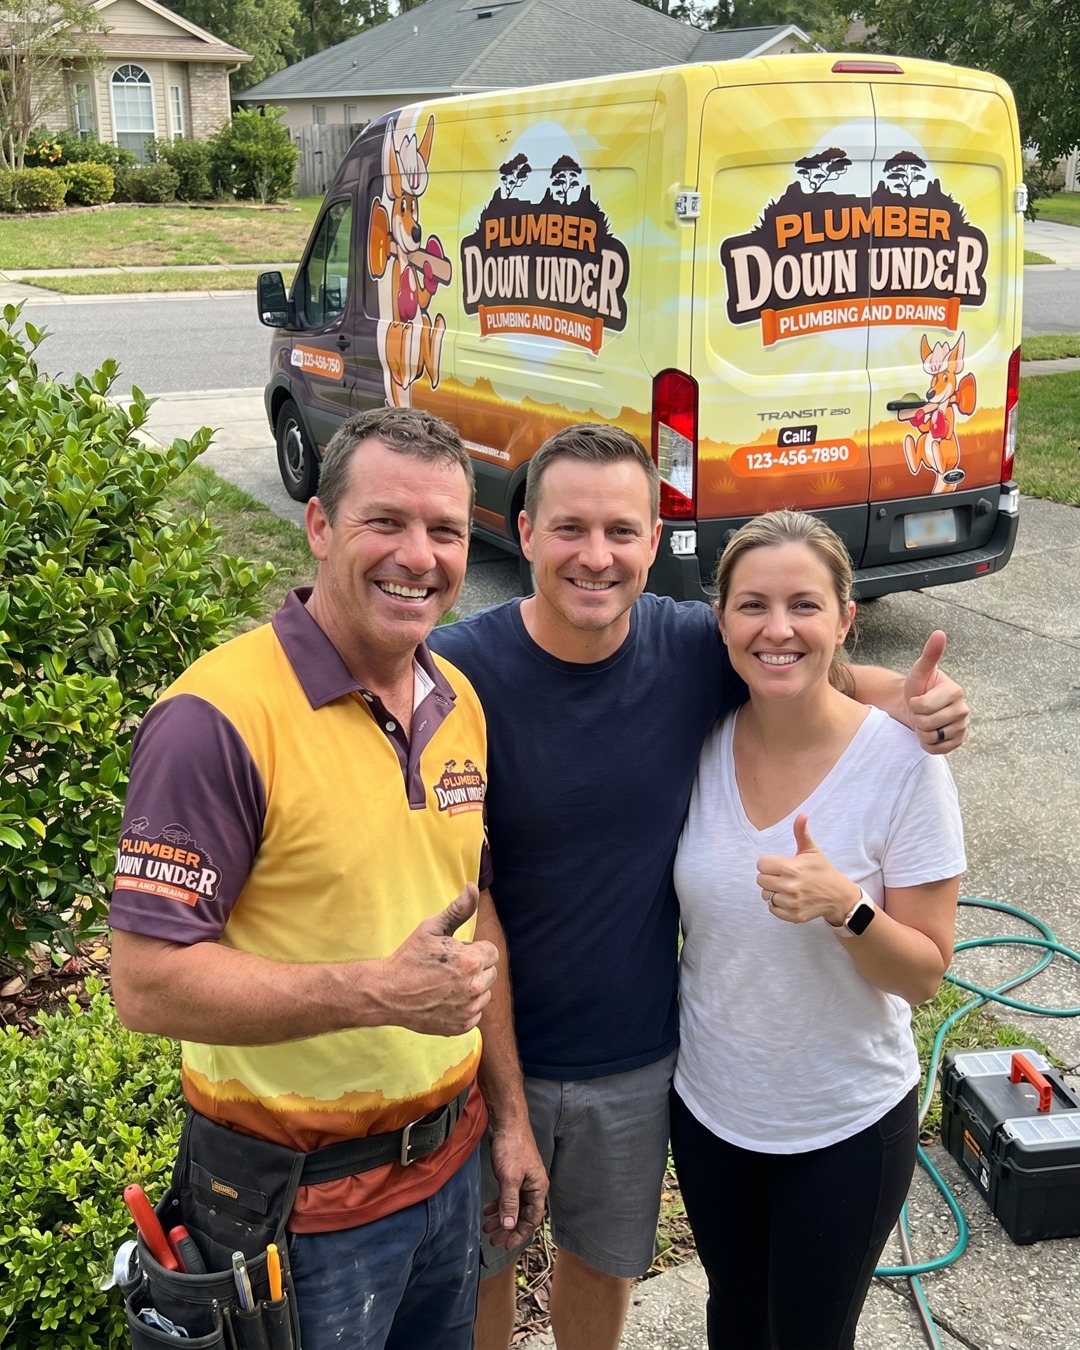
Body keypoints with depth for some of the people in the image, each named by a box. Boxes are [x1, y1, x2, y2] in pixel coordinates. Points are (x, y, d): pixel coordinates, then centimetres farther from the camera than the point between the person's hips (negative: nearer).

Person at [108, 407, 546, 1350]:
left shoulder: (461, 702, 2)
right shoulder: (219, 719, -22)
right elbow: (147, 980, -23)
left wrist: (508, 1109, 11)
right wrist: (380, 992, -29)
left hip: (451, 1156, 7)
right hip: (304, 1200, -6)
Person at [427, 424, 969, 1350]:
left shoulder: (694, 650, -13)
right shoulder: (459, 670, -22)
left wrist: (906, 698, -15)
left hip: (637, 1056, 3)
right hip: (489, 1045, -2)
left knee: (605, 1259, 26)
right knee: (478, 1269, 21)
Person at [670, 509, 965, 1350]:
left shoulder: (902, 761, -20)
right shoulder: (703, 741, -10)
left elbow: (926, 974, -16)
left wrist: (842, 908, -32)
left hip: (846, 1123, -3)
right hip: (709, 1100, 3)